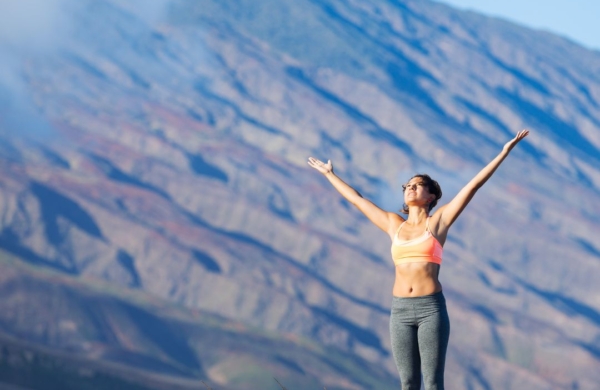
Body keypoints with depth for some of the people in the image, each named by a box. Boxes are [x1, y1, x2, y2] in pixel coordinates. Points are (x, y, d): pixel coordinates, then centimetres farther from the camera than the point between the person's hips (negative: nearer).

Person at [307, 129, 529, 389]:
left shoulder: (439, 220, 5)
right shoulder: (394, 225, 14)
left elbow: (473, 185, 1)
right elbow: (356, 199, 26)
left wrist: (505, 152, -3)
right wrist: (329, 174, 36)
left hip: (431, 309, -4)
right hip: (401, 311, 4)